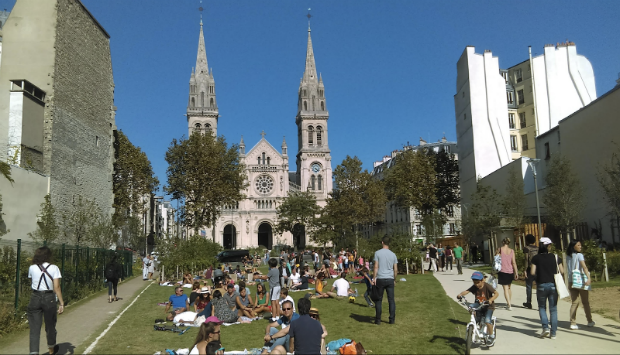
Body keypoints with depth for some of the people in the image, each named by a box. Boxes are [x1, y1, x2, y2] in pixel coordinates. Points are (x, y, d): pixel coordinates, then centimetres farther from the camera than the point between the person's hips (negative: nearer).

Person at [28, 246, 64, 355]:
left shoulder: (32, 268, 0)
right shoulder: (54, 268, -6)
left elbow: (31, 284, 13)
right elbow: (56, 287, -12)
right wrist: (61, 303, -10)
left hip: (35, 298, 1)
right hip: (49, 298, -1)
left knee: (34, 328, 3)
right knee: (50, 325, 18)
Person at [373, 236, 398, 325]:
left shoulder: (377, 253, -3)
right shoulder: (393, 254, 7)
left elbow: (376, 266, -8)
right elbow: (395, 269, 7)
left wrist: (374, 278, -5)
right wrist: (394, 279, 18)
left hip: (380, 279, -2)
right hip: (390, 279, 2)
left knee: (378, 300, 6)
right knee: (391, 300, 7)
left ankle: (378, 320, 8)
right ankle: (392, 319, 9)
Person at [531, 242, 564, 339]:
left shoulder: (536, 258, -4)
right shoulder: (555, 257, -1)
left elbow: (533, 272, -8)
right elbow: (562, 271, 1)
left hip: (541, 285, -1)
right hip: (553, 285, 1)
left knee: (542, 307, 15)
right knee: (553, 309, 8)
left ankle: (545, 327, -2)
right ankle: (553, 333, 9)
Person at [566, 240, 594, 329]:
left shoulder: (568, 257, 9)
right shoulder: (579, 255, -9)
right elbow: (584, 266, -22)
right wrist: (588, 277, -33)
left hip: (571, 281, 5)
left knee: (574, 302, 4)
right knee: (585, 302, 11)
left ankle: (573, 323, -3)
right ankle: (590, 321, 24)